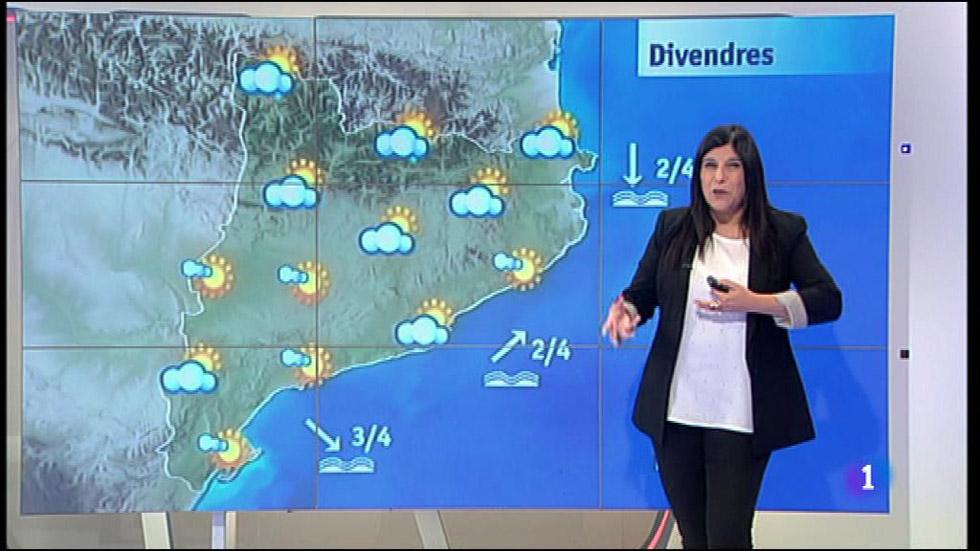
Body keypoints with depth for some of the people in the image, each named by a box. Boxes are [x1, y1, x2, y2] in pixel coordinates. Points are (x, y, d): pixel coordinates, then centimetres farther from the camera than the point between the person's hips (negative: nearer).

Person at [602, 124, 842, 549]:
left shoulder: (783, 232, 2)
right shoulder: (672, 227, 8)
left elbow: (828, 300, -3)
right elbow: (642, 292, 13)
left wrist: (754, 303, -16)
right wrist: (625, 310, -11)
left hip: (741, 416, -3)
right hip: (676, 412, 3)